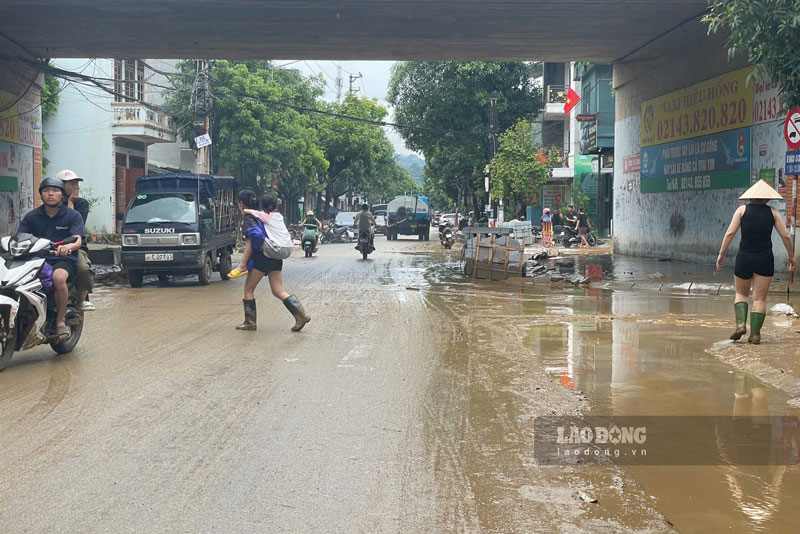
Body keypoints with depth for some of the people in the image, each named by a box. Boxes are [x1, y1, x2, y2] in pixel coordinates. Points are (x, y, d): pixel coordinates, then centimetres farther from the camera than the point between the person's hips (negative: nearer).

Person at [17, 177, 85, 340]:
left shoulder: (73, 216, 6)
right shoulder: (31, 216, 14)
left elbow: (78, 240, -8)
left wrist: (68, 247, -32)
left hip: (63, 260, -3)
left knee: (59, 277, -38)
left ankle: (61, 320, -20)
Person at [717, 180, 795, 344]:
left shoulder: (742, 210, 3)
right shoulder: (773, 212, 5)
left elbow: (730, 233, -5)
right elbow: (785, 236, 3)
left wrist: (721, 254, 1)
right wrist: (791, 257, 15)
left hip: (744, 257, 0)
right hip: (765, 259, 0)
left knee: (741, 294, 16)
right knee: (760, 298, 5)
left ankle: (741, 324, -5)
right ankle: (755, 334, 1)